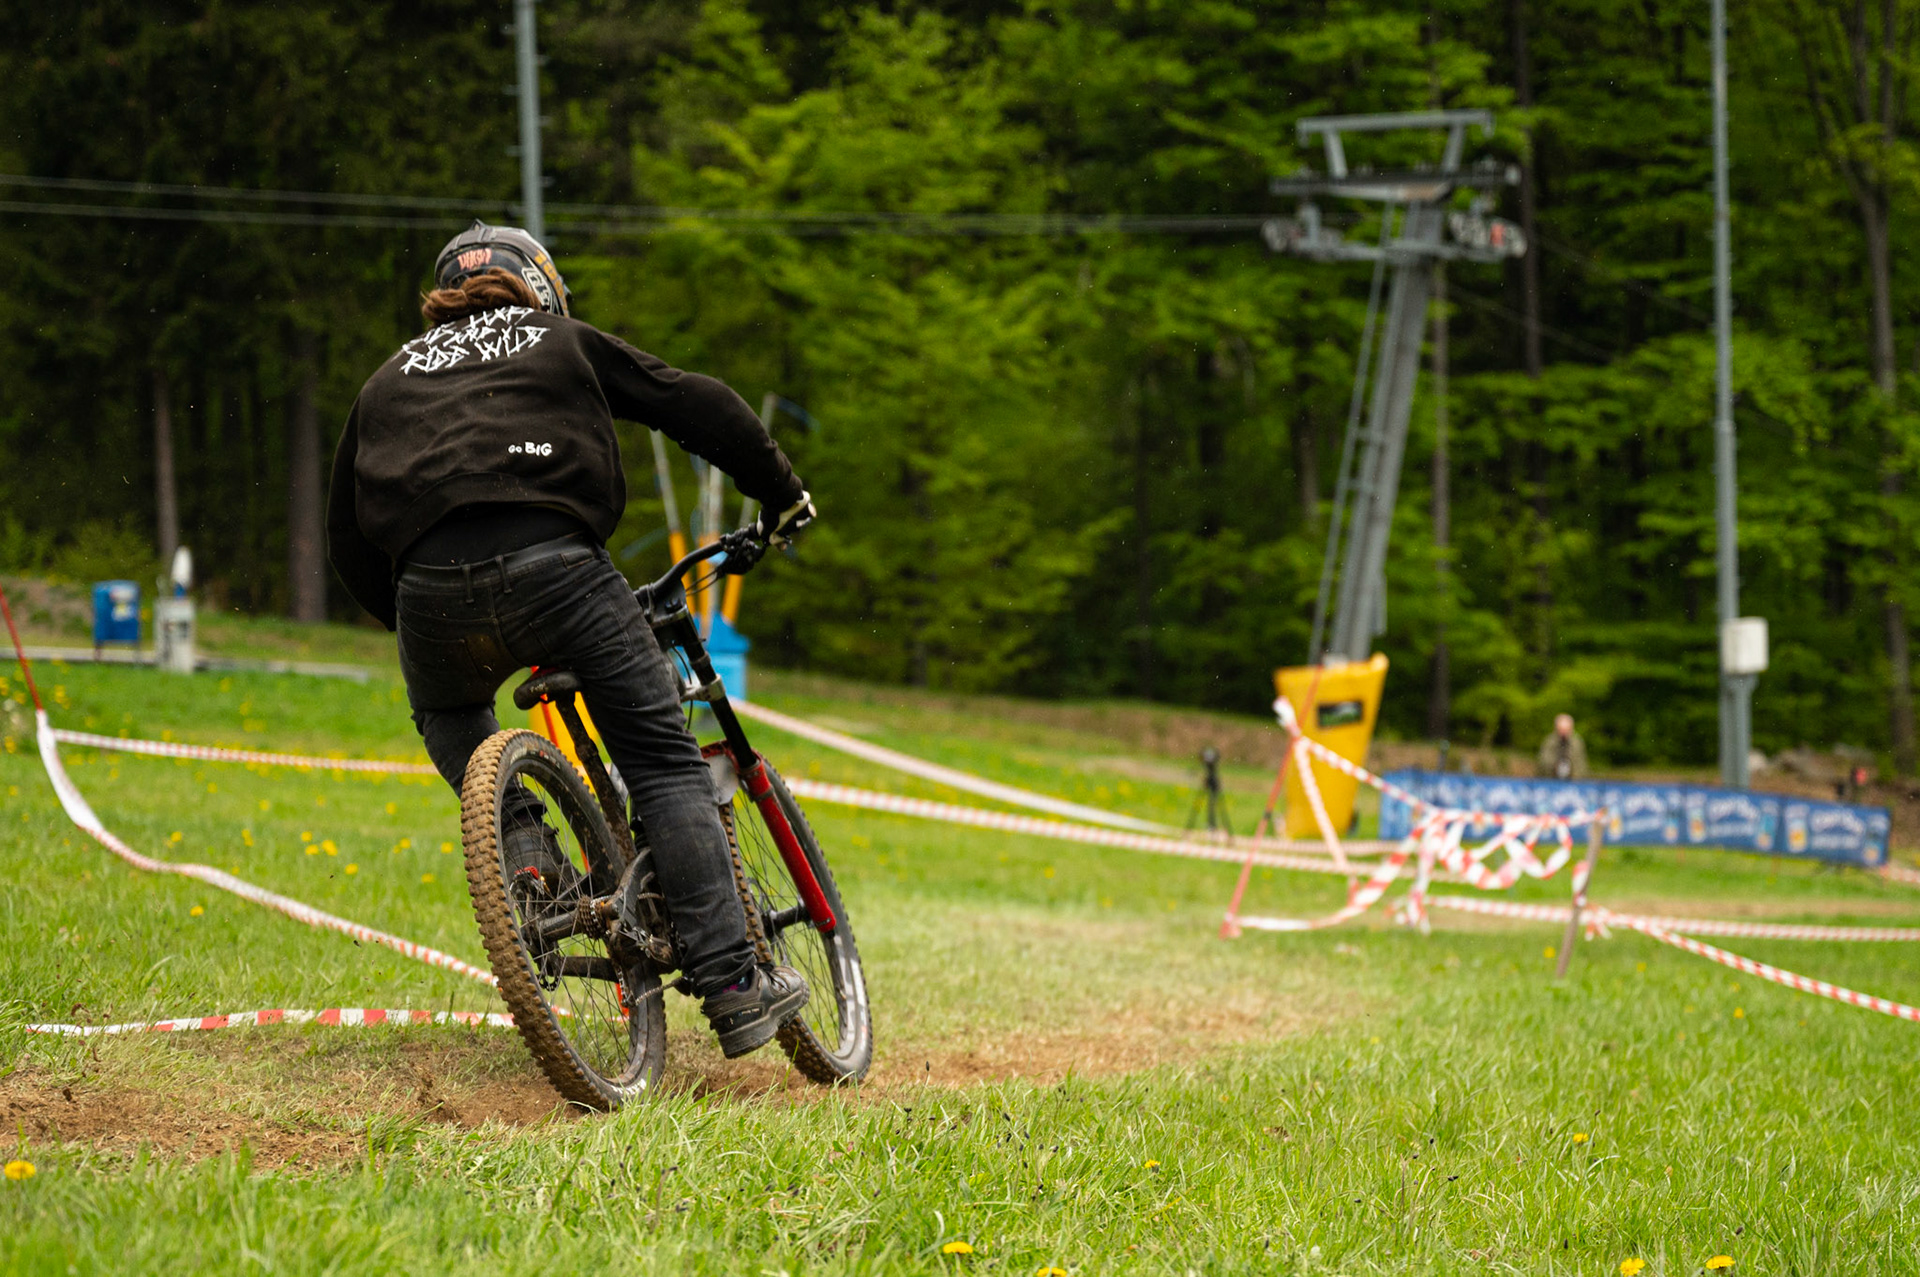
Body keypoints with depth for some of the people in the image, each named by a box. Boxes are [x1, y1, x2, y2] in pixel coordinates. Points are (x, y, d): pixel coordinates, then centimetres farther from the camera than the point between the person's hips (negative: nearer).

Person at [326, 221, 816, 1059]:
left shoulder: (390, 381, 31)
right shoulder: (564, 343, 25)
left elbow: (349, 541, 30)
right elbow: (697, 406, 20)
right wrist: (780, 490, 31)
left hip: (431, 585, 2)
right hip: (551, 563, -2)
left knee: (448, 717, 36)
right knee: (663, 763, 6)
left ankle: (521, 844, 10)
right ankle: (733, 986, -2)